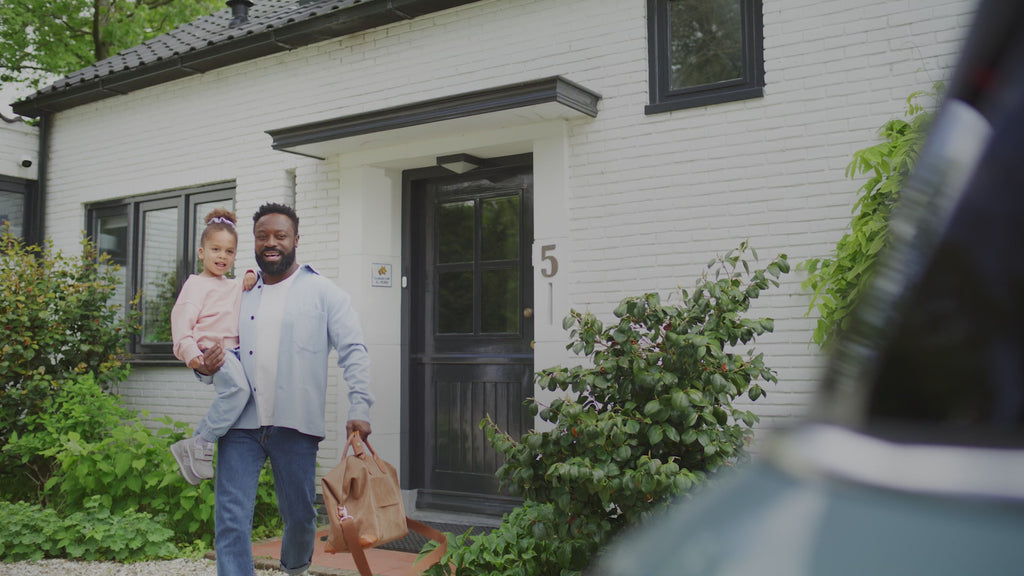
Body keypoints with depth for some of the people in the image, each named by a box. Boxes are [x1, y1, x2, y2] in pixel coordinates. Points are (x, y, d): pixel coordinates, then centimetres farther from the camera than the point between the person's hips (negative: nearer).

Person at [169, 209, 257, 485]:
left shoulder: (235, 286, 26)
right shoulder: (196, 284, 5)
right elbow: (181, 317, -6)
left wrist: (251, 276, 15)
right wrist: (189, 351, -21)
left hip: (234, 350, 8)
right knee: (238, 387, -32)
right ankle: (198, 446, -25)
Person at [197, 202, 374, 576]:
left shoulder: (322, 292, 5)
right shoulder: (239, 295, 16)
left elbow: (354, 352, -2)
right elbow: (212, 346, 24)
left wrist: (359, 408, -14)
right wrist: (206, 366, -1)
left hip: (295, 425, -2)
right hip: (241, 424, 3)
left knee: (299, 515, 10)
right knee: (231, 520, -4)